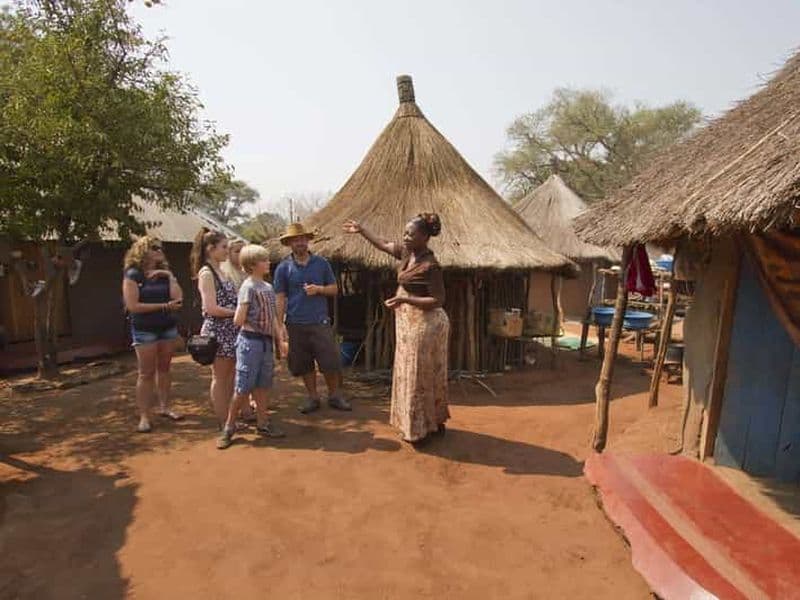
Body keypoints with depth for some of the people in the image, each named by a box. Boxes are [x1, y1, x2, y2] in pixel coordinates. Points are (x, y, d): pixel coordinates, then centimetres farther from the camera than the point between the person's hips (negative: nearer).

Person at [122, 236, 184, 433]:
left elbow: (178, 298, -3)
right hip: (145, 330, -5)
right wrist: (164, 306, -14)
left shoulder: (164, 272, 8)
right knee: (146, 373, -1)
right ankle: (144, 417, 6)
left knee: (164, 369, 12)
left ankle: (164, 407, 23)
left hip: (168, 327, 5)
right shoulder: (132, 274, -6)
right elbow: (132, 306, -14)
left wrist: (170, 277, -10)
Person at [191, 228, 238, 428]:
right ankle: (223, 422, 14)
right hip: (217, 331, -8)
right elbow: (211, 308, -19)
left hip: (230, 330, 8)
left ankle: (228, 417, 25)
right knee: (220, 377, 3)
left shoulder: (220, 272, 13)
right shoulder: (206, 273, -12)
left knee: (229, 376, 14)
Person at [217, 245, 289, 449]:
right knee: (243, 388, -2)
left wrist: (281, 340, 10)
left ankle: (262, 423, 26)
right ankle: (229, 427, 14)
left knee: (262, 385, 15)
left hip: (266, 341, 7)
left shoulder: (268, 287, 11)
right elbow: (238, 321, -18)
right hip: (250, 341, -7)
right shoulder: (248, 287, -13)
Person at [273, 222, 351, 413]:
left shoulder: (321, 263, 6)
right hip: (296, 324, 0)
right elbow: (280, 299, 2)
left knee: (330, 362, -1)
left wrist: (318, 289, -11)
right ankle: (312, 397, 24)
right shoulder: (283, 268, 3)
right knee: (304, 364, 8)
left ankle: (334, 396, 17)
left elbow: (334, 289, 9)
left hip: (320, 322, 0)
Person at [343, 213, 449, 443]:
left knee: (420, 376, 2)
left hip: (424, 324, -9)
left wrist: (404, 299, -26)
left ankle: (422, 428, 17)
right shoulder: (407, 252, 4)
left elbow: (438, 300, -22)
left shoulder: (430, 265, -21)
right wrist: (361, 230, 22)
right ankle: (433, 421, 31)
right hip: (411, 323, 9)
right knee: (413, 374, 17)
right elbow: (383, 244, 20)